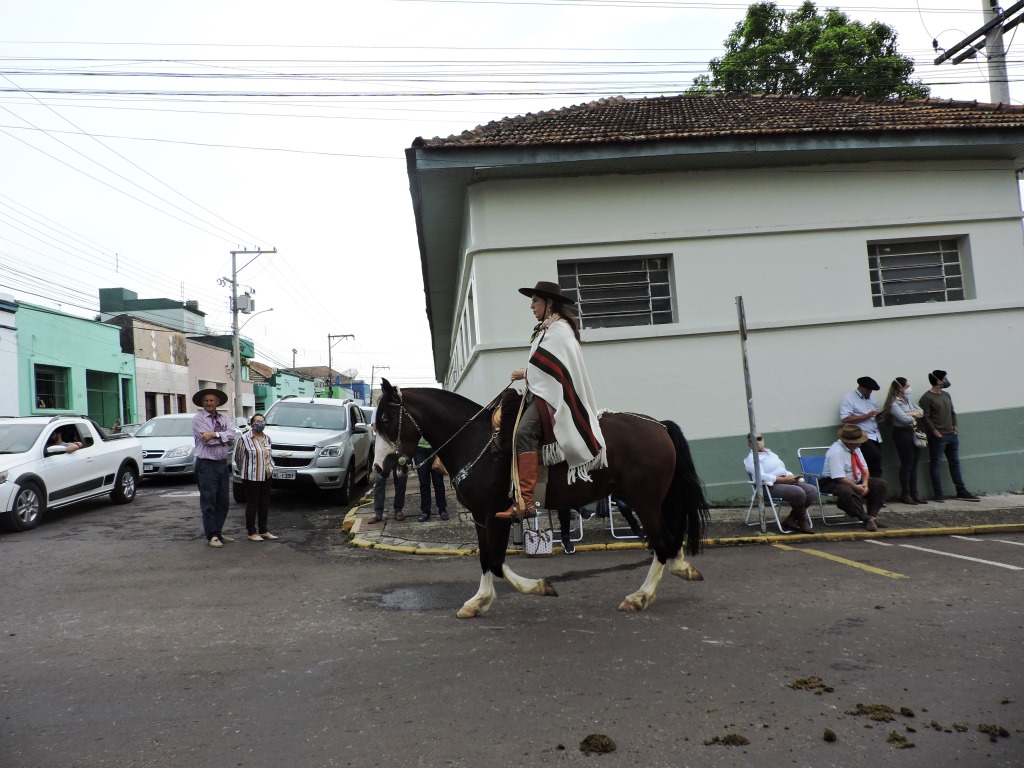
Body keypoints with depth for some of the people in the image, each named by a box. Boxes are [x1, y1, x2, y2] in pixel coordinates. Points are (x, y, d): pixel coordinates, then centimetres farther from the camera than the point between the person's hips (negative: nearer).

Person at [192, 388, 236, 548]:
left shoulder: (224, 419, 12)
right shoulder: (198, 419, -2)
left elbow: (232, 435, -7)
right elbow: (208, 440, -15)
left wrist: (214, 434, -18)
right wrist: (225, 438, -6)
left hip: (223, 464, 5)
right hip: (207, 465, -5)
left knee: (223, 502, 10)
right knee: (208, 502, -2)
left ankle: (218, 532, 20)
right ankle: (212, 536, 4)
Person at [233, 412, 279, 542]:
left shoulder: (267, 438, 7)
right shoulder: (244, 439, -11)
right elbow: (238, 458, -3)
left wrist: (271, 467, 11)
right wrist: (245, 471, 4)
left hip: (267, 476, 6)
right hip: (251, 478, -6)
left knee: (265, 504, 10)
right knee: (252, 504, 1)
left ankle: (263, 530, 20)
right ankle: (252, 532, 9)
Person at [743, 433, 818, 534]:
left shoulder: (771, 453, 25)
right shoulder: (751, 458, -1)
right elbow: (760, 476, -18)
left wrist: (790, 476, -2)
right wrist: (783, 479, -20)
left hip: (785, 481, 8)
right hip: (771, 486, -8)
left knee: (812, 490, -11)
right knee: (799, 493, -30)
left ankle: (791, 519, -6)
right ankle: (802, 521, -6)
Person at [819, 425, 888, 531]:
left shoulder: (855, 448, 2)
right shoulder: (836, 451, -24)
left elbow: (864, 469, 4)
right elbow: (839, 477, -29)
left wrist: (865, 483, -14)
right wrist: (856, 487, -26)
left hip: (856, 481, 9)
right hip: (833, 482, -9)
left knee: (880, 484, -8)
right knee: (847, 492, -41)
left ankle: (872, 516, -12)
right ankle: (866, 519, -29)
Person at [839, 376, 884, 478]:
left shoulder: (871, 397, 17)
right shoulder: (849, 399, -5)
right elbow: (845, 419, -17)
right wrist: (867, 416, -18)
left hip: (876, 436, 7)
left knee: (876, 466, 4)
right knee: (876, 457, -24)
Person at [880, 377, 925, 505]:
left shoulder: (908, 399, 14)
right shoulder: (894, 404, -12)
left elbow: (921, 411, 9)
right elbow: (904, 419, -21)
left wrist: (910, 414, -10)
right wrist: (915, 416, -2)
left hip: (913, 432, 8)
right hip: (902, 434, -8)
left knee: (914, 464, 9)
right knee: (906, 464, -3)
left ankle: (914, 493, 14)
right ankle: (905, 494, 6)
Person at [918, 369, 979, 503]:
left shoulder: (946, 395, 14)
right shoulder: (927, 398, -11)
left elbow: (952, 412, 19)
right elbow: (925, 417, -15)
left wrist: (955, 426, 7)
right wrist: (935, 432, -17)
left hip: (952, 435, 8)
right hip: (937, 437, -8)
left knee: (955, 463, 12)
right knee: (935, 465, -1)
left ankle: (962, 492, 18)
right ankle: (938, 495, 1)